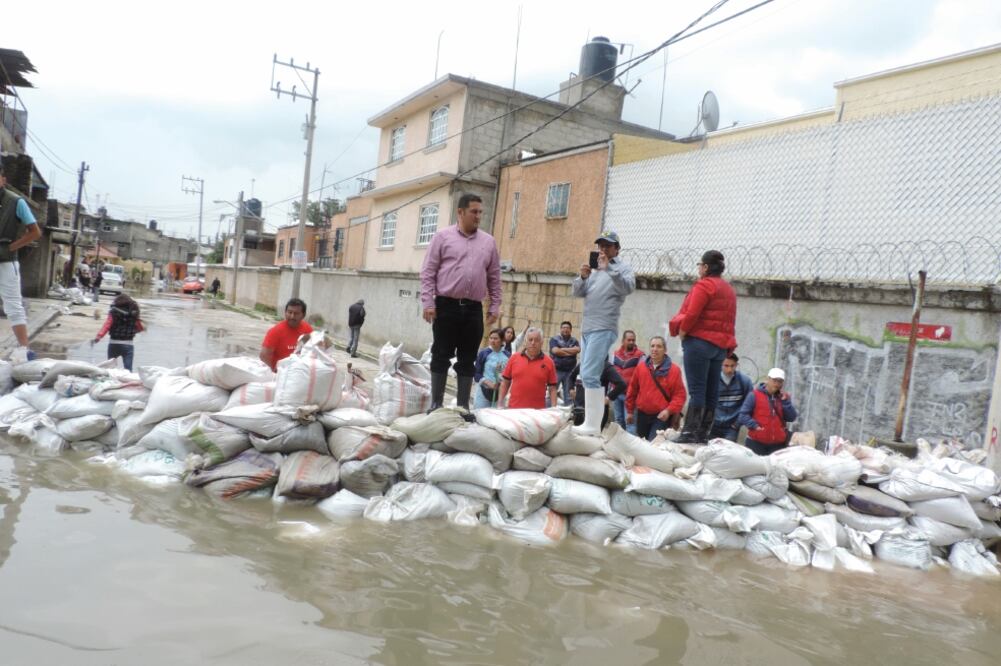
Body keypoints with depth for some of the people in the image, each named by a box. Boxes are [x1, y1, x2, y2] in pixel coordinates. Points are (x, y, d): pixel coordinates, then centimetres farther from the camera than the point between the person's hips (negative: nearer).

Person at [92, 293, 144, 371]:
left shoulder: (114, 313, -4)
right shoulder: (133, 314, 0)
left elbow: (107, 325, -17)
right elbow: (140, 328, 9)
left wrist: (98, 336, -23)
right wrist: (143, 328, 31)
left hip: (114, 343, 0)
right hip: (128, 344, 0)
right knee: (128, 369, -1)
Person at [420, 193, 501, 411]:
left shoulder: (488, 241, 12)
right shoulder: (443, 237, 2)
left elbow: (494, 277, 14)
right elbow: (428, 272, -1)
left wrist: (494, 307, 8)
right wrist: (428, 303, -8)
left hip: (474, 309, 3)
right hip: (446, 306, -3)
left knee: (467, 360, 6)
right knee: (441, 356, 1)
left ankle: (463, 405, 13)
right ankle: (436, 404, 9)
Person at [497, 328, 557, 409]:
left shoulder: (548, 362, 1)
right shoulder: (514, 358, 6)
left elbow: (552, 388, 3)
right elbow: (505, 382, 11)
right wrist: (500, 403, 5)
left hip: (538, 410, -1)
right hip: (514, 409, 2)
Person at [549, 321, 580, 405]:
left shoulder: (574, 341, 12)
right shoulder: (554, 339, 3)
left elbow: (577, 350, -8)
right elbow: (555, 351, -13)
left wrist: (563, 349, -9)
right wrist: (570, 353, -5)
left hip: (570, 371, 3)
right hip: (556, 370, -3)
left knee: (568, 395, 5)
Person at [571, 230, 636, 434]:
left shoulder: (621, 268, 2)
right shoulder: (595, 269, 21)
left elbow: (629, 287, -18)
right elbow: (578, 293, 13)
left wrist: (609, 267, -24)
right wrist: (583, 277, -5)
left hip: (604, 330, -8)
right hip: (587, 328, 8)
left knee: (589, 375, -18)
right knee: (588, 376, 10)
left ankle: (593, 425, -17)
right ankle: (591, 422, 16)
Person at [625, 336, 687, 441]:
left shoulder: (674, 369, -7)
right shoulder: (641, 366, 3)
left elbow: (680, 395, -8)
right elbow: (632, 389, 11)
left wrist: (669, 410, -20)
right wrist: (630, 411, 13)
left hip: (662, 416, -4)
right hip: (642, 414, 4)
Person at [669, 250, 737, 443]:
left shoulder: (703, 285, -8)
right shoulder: (729, 289, 19)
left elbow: (692, 314, -19)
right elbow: (729, 320, 17)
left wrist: (681, 332, -6)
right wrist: (726, 344, 16)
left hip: (699, 341, -8)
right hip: (721, 345, 8)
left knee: (696, 390, -10)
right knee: (711, 391, 7)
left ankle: (690, 433, -12)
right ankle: (703, 434, 11)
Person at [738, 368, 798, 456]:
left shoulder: (784, 397, 11)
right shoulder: (755, 395, -2)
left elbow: (792, 418, 2)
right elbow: (743, 415, -5)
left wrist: (785, 401, -7)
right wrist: (754, 425, -18)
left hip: (778, 444, 4)